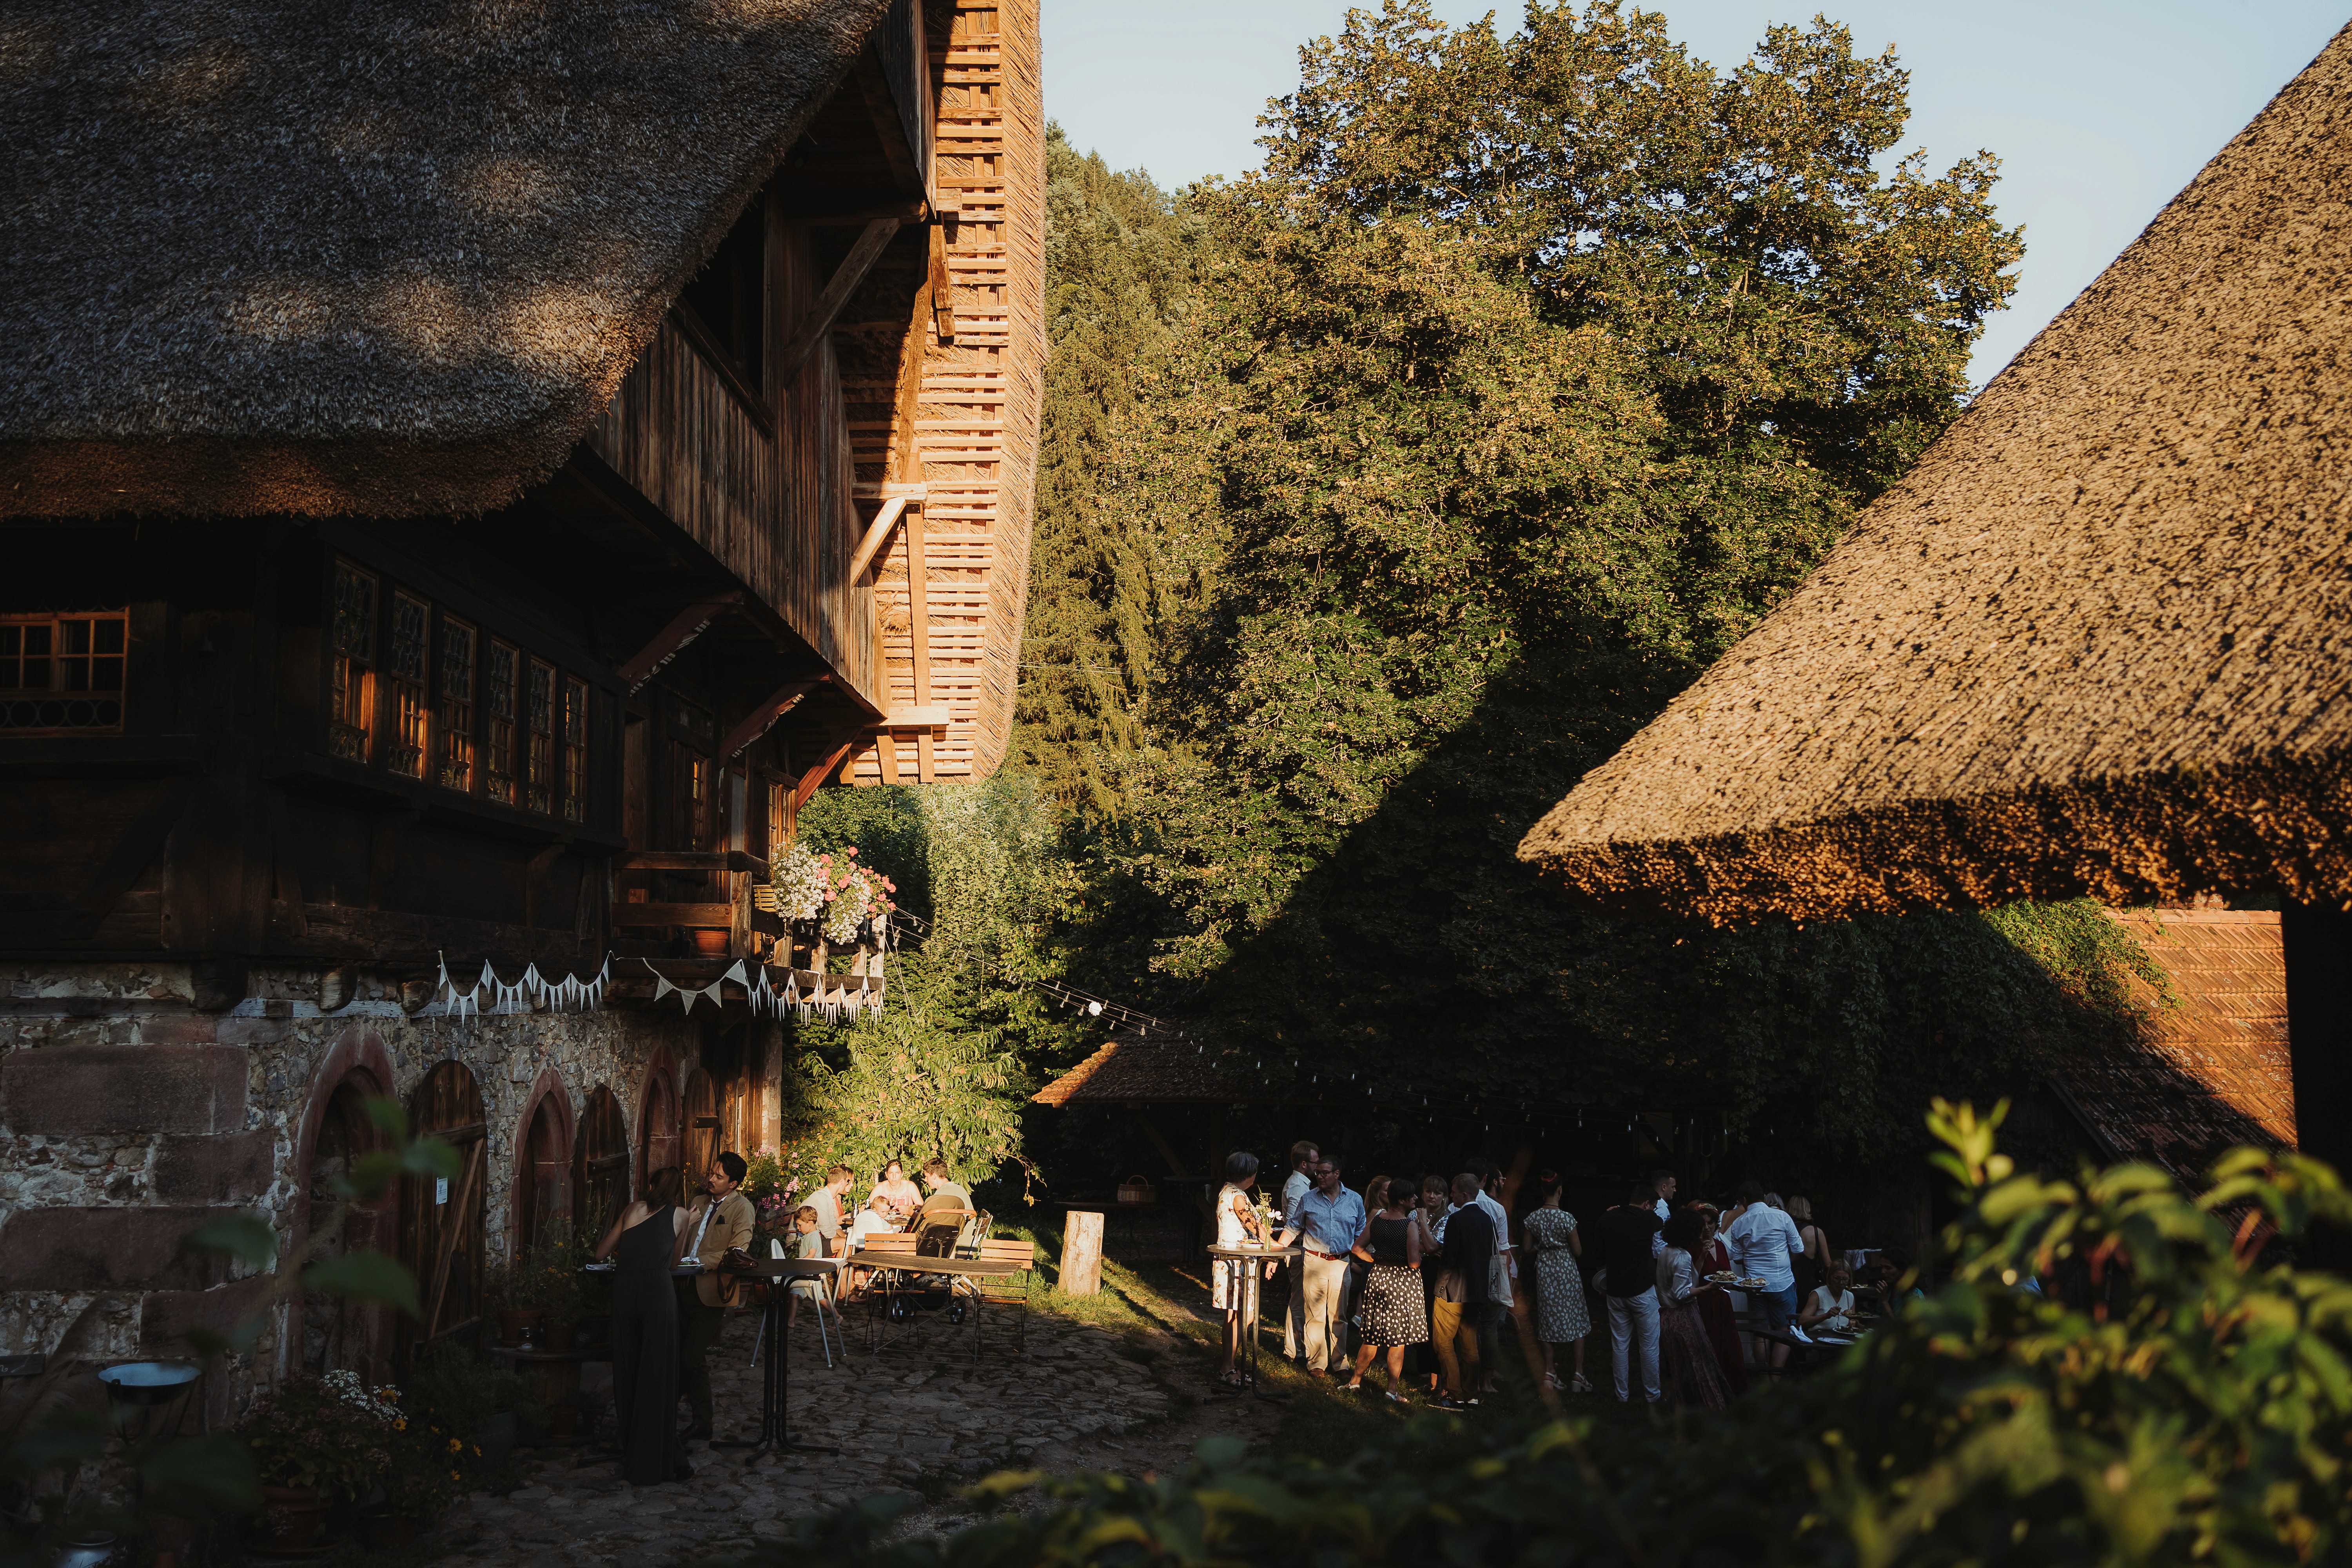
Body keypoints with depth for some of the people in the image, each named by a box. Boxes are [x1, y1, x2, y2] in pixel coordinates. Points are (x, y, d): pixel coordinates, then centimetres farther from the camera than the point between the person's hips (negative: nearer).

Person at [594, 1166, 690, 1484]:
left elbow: (601, 1254, 19)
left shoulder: (633, 1210, 15)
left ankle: (632, 1454, 20)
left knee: (628, 1374, 12)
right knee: (658, 1377, 1)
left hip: (625, 1289, 3)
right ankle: (659, 1462, 2)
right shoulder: (679, 1216, 11)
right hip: (658, 1291, -3)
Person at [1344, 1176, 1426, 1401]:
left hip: (1378, 1277, 5)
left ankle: (1356, 1379, 25)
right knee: (1398, 1338, 3)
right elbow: (1414, 1263, -22)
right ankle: (1393, 1389, 6)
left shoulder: (1376, 1220, 1)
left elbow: (1357, 1248, 5)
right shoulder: (1411, 1226, -16)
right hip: (1403, 1281, -5)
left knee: (1373, 1334, 17)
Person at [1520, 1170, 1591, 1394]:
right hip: (1567, 1271, -4)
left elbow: (1527, 1249, 2)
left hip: (1544, 1270, 4)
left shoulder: (1532, 1218, -5)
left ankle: (1550, 1373, 14)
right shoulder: (1567, 1218, -17)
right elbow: (1578, 1251, -11)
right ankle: (1578, 1375, 7)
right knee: (1577, 1323, 7)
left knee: (1548, 1321, 13)